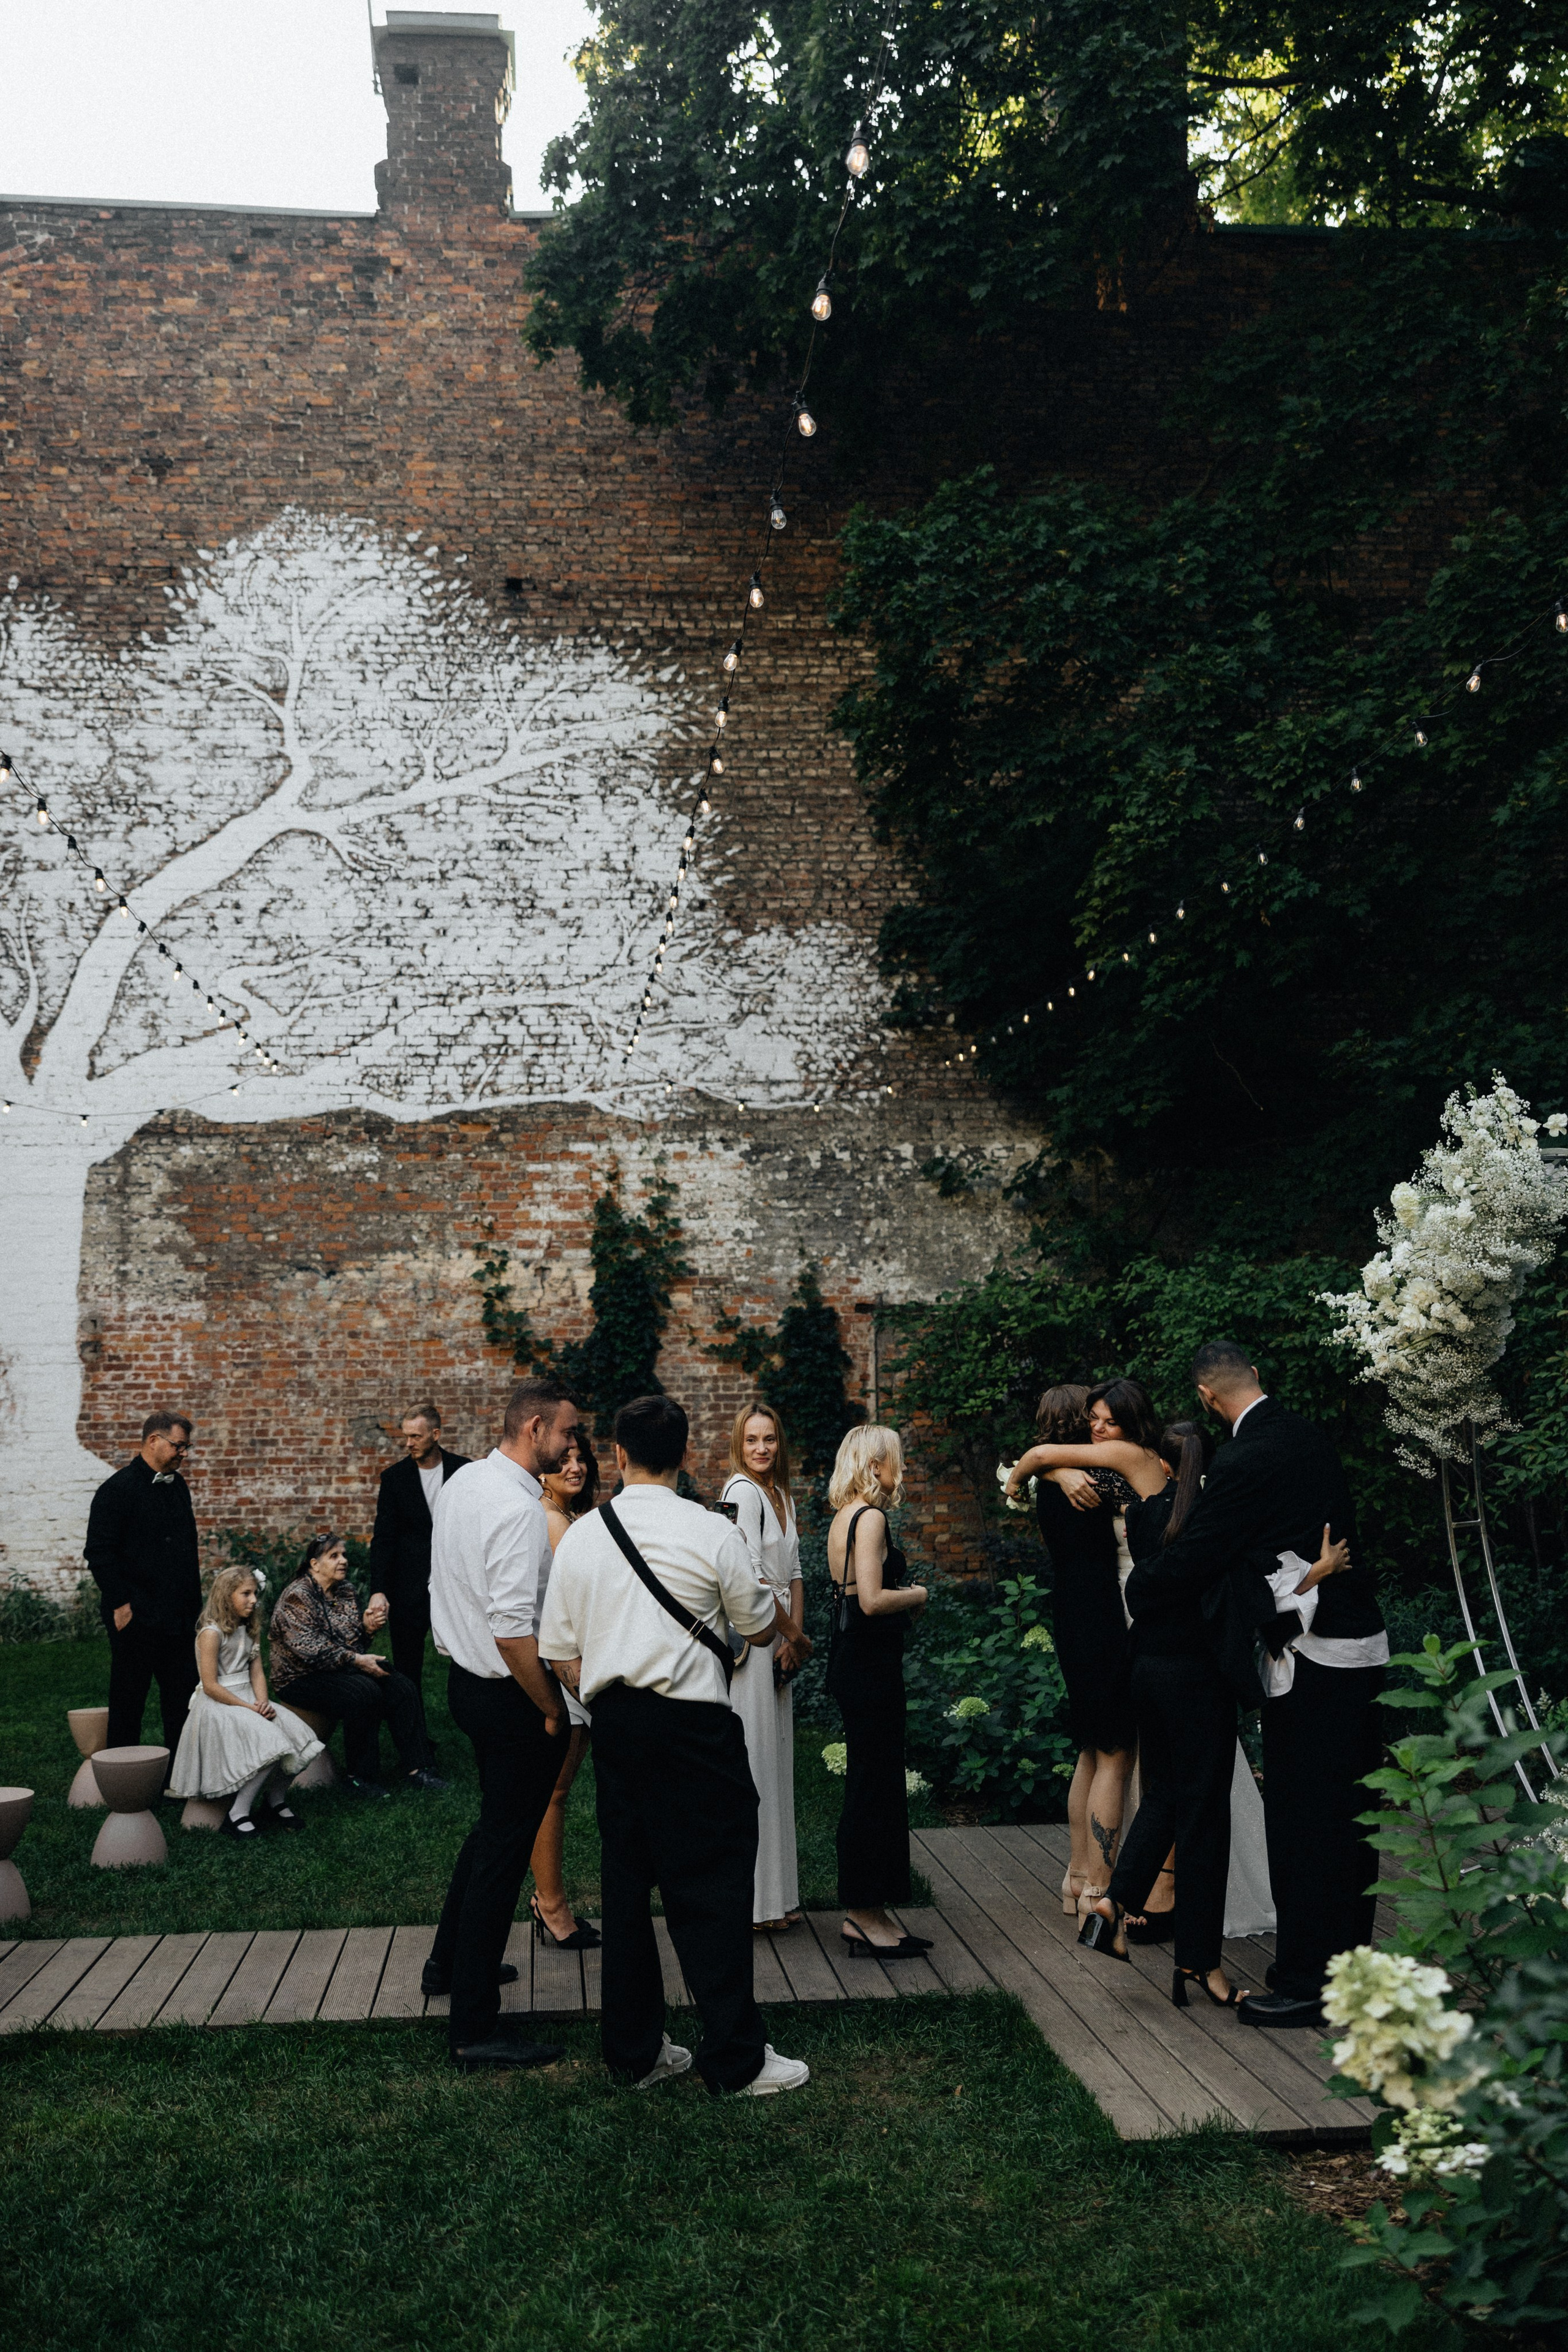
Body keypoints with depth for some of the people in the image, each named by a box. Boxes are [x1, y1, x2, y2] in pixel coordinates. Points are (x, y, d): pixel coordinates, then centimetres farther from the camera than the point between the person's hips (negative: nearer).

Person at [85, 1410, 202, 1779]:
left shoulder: (177, 1486, 14)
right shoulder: (119, 1488, -10)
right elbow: (99, 1551, -14)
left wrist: (192, 1603, 16)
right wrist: (120, 1604, -16)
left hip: (176, 1618, 7)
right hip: (136, 1617, -7)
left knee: (182, 1698, 8)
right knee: (129, 1700, 4)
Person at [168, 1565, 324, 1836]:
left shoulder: (248, 1631, 14)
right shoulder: (211, 1633, -12)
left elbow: (257, 1673, 9)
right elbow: (211, 1686, -15)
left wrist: (263, 1704, -11)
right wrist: (250, 1708, -17)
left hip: (249, 1700, 8)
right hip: (218, 1705, -8)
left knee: (297, 1735, -14)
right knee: (272, 1742, -29)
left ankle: (277, 1801, 6)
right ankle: (238, 1814, -18)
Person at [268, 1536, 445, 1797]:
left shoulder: (346, 1591, 12)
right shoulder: (297, 1596, -12)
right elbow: (308, 1647, -22)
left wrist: (368, 1626, -4)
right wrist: (356, 1660, -25)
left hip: (345, 1669, 8)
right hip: (304, 1677, -7)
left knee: (401, 1687, -15)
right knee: (365, 1693, -32)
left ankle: (416, 1768, -16)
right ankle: (361, 1776, -21)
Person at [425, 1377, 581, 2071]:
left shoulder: (462, 1482, 6)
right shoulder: (518, 1508, -24)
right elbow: (513, 1628, -29)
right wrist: (552, 1708, -17)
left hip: (464, 1676, 10)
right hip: (508, 1695, -10)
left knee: (494, 1824, 27)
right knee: (505, 1847, -1)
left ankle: (451, 1960, 43)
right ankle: (474, 2029, 7)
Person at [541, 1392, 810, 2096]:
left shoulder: (579, 1536, 4)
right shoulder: (710, 1534, -9)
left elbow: (562, 1656, 6)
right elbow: (763, 1632, 4)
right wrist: (769, 1598, 26)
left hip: (612, 1723, 5)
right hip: (693, 1726, -5)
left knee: (627, 1885, 13)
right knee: (712, 1891, 3)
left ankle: (633, 2052, 23)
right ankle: (735, 2060, 10)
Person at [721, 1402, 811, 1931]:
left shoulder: (783, 1496, 15)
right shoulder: (742, 1491, -12)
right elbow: (750, 1575, -18)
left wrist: (794, 1634, 2)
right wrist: (793, 1634, -11)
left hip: (777, 1643, 9)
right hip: (750, 1642, -9)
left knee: (775, 1762, 12)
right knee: (753, 1762, -4)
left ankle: (774, 1893, 20)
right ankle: (753, 1898, 3)